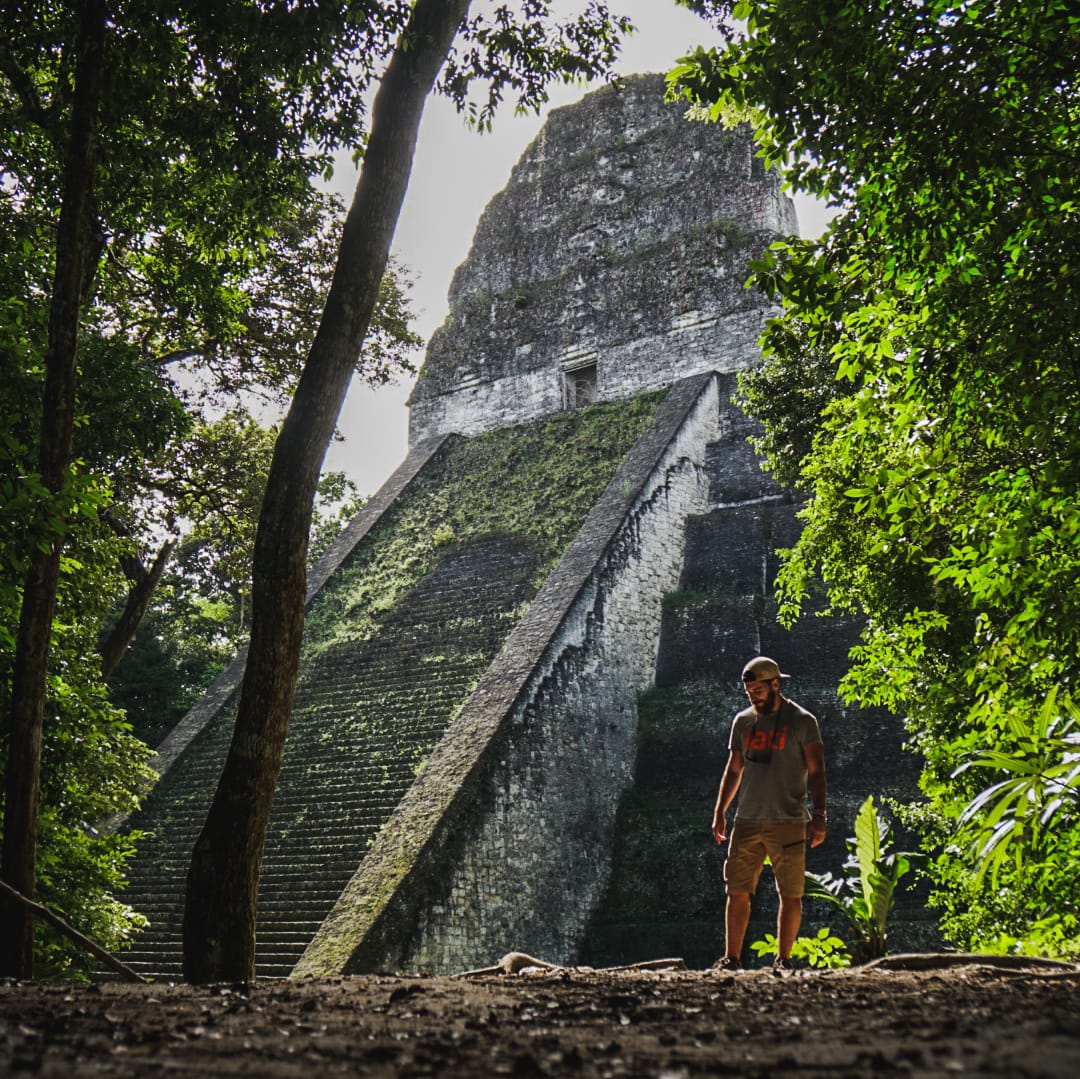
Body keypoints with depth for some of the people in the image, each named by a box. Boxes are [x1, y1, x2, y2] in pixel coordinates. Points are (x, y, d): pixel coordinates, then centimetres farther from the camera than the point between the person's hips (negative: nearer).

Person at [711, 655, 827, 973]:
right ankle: (731, 958, 9)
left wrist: (819, 815, -13)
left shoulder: (802, 721, -1)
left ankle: (783, 960, 13)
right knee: (737, 892, 2)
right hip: (747, 821, 4)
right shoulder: (743, 721, 11)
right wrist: (720, 811, 12)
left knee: (790, 895, 2)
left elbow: (816, 771, -4)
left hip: (788, 822, -3)